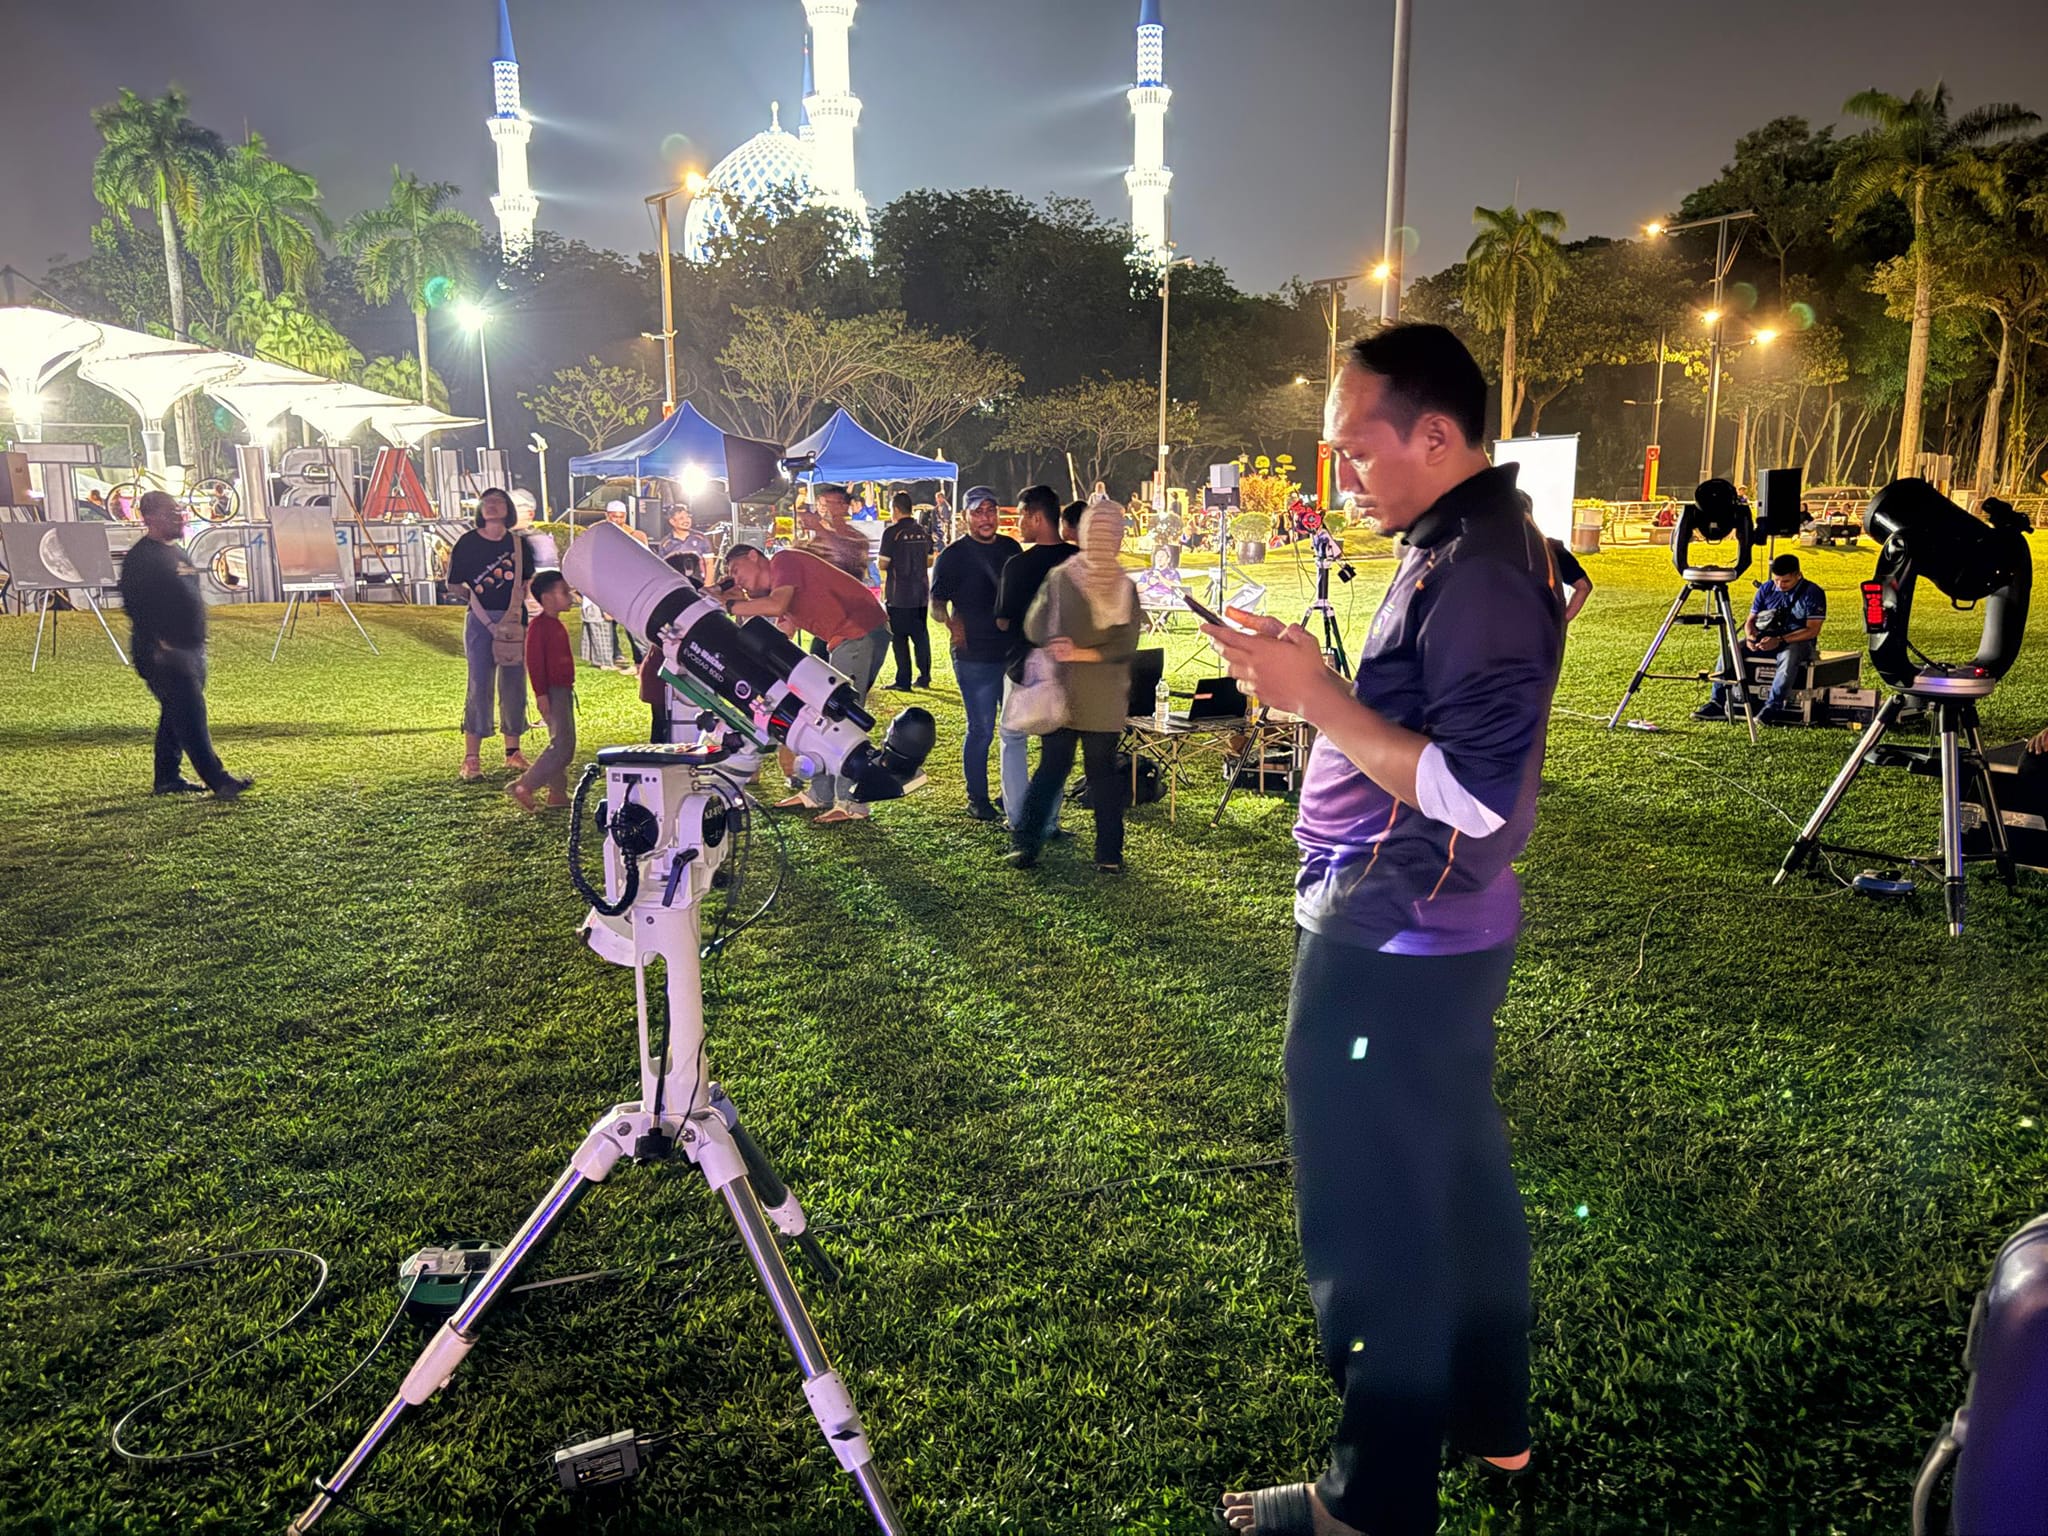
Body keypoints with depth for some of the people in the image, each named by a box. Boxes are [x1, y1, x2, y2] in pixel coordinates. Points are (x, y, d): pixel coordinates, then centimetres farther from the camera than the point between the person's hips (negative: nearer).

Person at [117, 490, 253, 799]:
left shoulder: (175, 551, 19)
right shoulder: (140, 557, -11)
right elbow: (135, 606, -17)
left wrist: (199, 642, 23)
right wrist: (157, 643, -22)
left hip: (190, 649, 10)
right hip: (165, 654, -10)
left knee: (176, 715, 14)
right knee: (190, 715, -11)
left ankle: (167, 779, 23)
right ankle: (218, 780, -14)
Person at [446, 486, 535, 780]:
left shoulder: (519, 543, 7)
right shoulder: (468, 542, 0)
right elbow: (454, 583, 5)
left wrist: (519, 600, 1)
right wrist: (474, 593, -6)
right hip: (481, 620, -3)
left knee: (514, 685, 7)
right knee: (479, 686, -6)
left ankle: (513, 751, 19)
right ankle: (471, 757, -3)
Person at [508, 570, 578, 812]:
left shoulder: (555, 624, 16)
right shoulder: (539, 625, -14)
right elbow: (534, 660, -19)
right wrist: (541, 694, -22)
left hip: (563, 690, 10)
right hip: (552, 692, -10)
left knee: (566, 744, 12)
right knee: (561, 744, -15)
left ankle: (558, 792, 17)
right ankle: (523, 786, -11)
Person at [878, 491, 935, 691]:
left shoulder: (892, 532, -12)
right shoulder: (923, 531, 7)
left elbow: (883, 563, -12)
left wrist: (877, 562, 9)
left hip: (899, 595, -6)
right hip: (921, 593, 6)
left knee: (899, 638, -1)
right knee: (921, 635, 13)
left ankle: (903, 681, 0)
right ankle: (924, 677, 17)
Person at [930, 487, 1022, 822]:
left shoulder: (1011, 548, 10)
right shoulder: (953, 555, -6)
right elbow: (936, 603, -9)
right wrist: (950, 621, -28)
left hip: (1013, 652, 6)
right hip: (975, 656, -6)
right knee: (981, 729, -1)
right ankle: (977, 800, 13)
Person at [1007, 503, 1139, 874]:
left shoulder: (1059, 578, -6)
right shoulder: (1126, 586, -6)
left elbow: (1033, 630, -1)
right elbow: (1126, 646, -11)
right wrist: (1085, 653, -11)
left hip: (1062, 693, 1)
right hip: (1106, 700, -1)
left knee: (1051, 768, 12)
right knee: (1104, 771, 8)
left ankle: (1024, 843, 9)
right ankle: (1109, 854, 9)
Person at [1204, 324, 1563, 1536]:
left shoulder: (1477, 569, -21)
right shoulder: (1470, 542, 11)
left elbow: (1476, 795, -26)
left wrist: (1319, 696, -24)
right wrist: (1314, 685, 7)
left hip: (1392, 952, -10)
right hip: (1435, 937, 10)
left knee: (1376, 1222, 2)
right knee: (1459, 1178, 22)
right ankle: (1489, 1418, 40)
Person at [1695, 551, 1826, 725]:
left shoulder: (1813, 593, -9)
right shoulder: (1766, 589, 4)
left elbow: (1812, 630, -16)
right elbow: (1751, 620, 8)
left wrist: (1780, 640, -27)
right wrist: (1750, 636, -16)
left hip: (1798, 641, -5)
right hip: (1766, 639, 5)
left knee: (1789, 657, -40)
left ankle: (1772, 707, -38)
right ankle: (1718, 703, -19)